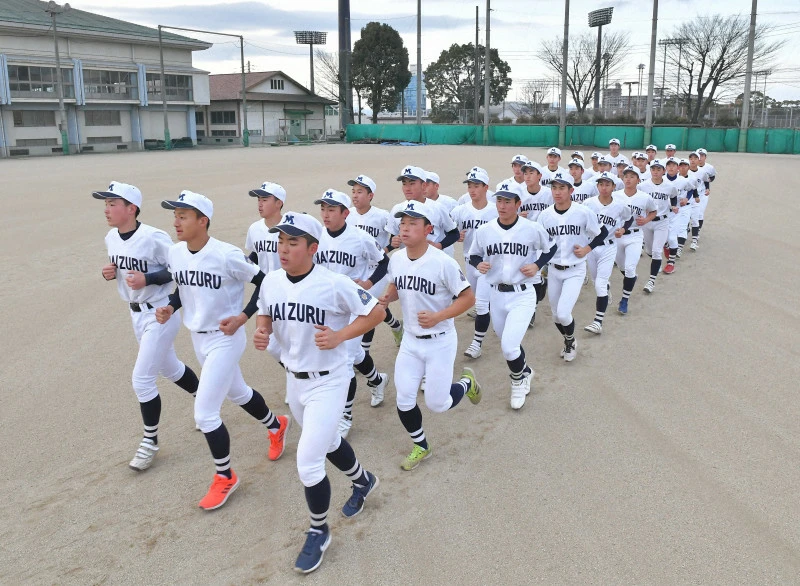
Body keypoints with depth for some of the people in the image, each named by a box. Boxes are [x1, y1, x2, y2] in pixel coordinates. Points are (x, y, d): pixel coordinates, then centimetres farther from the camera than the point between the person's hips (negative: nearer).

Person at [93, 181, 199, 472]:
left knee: (141, 379, -7)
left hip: (160, 315, -8)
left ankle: (150, 442, 12)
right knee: (169, 369, 22)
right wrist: (109, 272, -7)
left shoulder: (154, 238, -24)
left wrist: (147, 279, -29)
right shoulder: (111, 238, 0)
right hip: (136, 314, 8)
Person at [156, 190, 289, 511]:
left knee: (204, 413, -8)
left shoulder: (227, 255, -24)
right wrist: (170, 307, -6)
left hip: (225, 339, -7)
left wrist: (243, 316, -21)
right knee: (237, 393, 25)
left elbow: (265, 283, -14)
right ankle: (276, 425, 53)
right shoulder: (175, 252, -4)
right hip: (198, 338, 7)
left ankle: (225, 477, 14)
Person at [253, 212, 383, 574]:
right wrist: (261, 332, -10)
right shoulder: (271, 282, -6)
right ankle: (363, 480, 57)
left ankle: (318, 532, 20)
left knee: (307, 463, -7)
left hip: (328, 382, -6)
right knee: (327, 441, 27)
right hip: (293, 379, 7)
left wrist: (339, 336, -25)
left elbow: (375, 312, -14)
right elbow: (265, 314, 12)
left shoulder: (334, 284, -23)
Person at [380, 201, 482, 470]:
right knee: (404, 401, 4)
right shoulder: (396, 259, -5)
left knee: (437, 404, 1)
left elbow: (468, 298, -16)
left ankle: (466, 382, 34)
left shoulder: (443, 263, -22)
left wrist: (437, 317, -28)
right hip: (410, 341, 5)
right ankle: (420, 446, 30)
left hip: (440, 343, -5)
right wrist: (387, 298, -7)